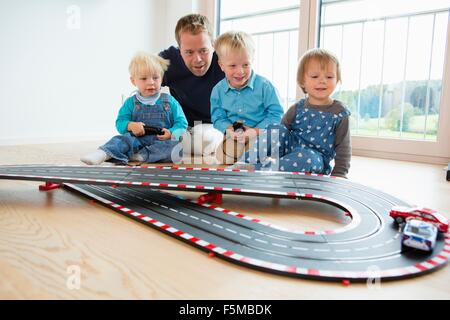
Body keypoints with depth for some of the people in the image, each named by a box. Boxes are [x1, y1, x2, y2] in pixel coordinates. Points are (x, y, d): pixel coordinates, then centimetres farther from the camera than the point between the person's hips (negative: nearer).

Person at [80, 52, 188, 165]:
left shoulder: (169, 101, 9)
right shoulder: (131, 102, 13)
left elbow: (181, 122, 7)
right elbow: (120, 122, 9)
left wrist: (171, 133, -15)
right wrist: (131, 126, -15)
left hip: (162, 142, -1)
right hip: (138, 140, 1)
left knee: (175, 145, -32)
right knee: (123, 139, -28)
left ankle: (140, 156, -38)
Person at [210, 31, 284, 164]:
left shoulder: (264, 86, -9)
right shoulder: (218, 90, 1)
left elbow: (276, 114, -9)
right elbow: (218, 117, 5)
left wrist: (256, 130, -21)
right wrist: (229, 129, -18)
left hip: (260, 135, -2)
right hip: (232, 138, 2)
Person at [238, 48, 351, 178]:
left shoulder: (340, 114, -3)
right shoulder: (297, 109, 4)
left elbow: (343, 146, -2)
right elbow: (283, 130, 8)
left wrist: (339, 175, -10)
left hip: (316, 162, -3)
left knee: (306, 157, -38)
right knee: (277, 130, -21)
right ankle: (247, 161, -21)